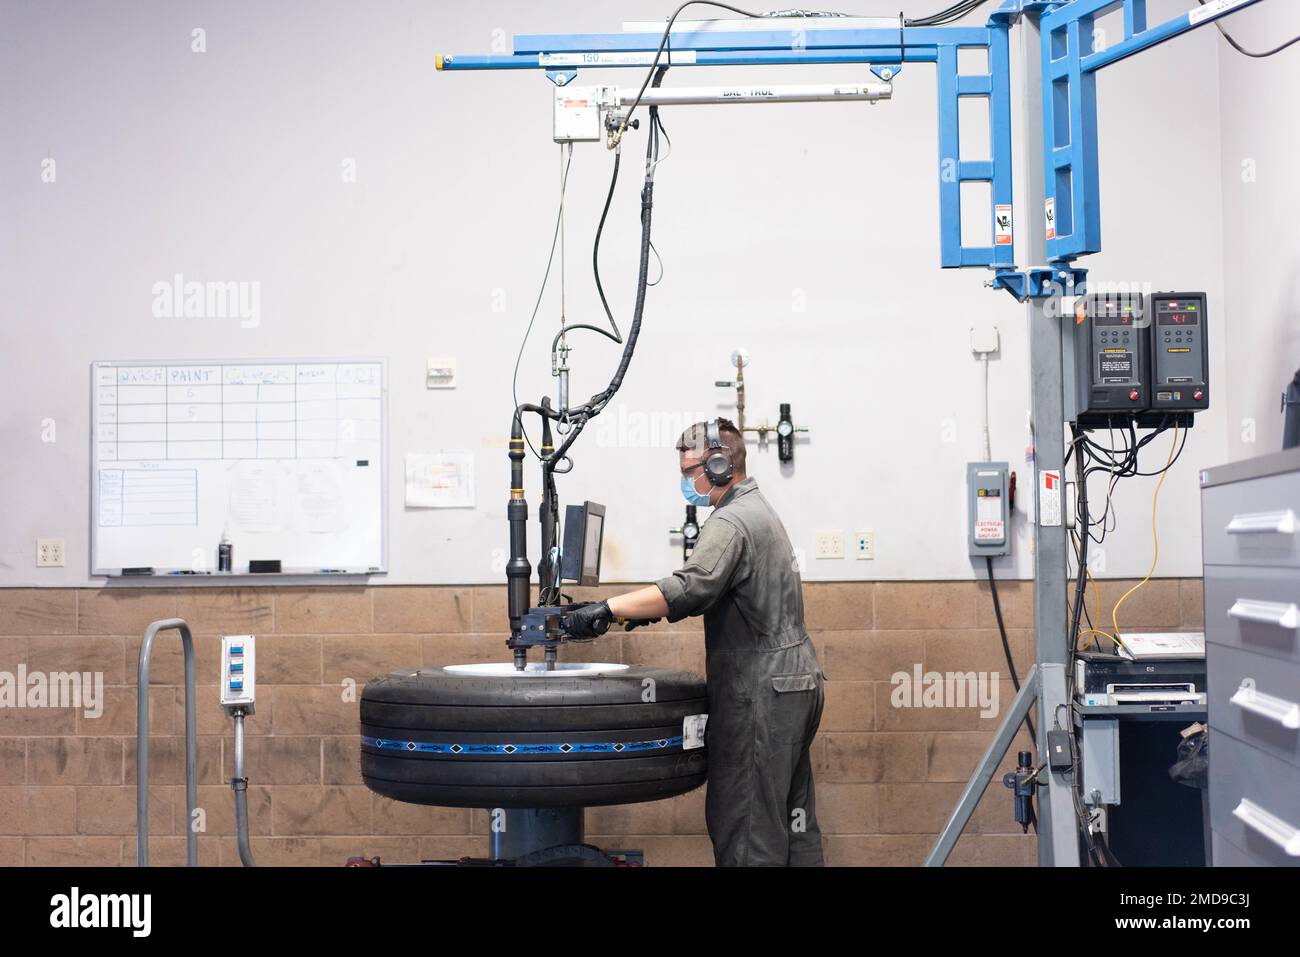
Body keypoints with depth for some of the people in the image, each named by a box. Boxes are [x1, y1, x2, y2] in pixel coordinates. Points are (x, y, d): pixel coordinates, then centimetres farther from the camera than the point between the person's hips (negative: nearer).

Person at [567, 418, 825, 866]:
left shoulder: (732, 522, -15)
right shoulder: (758, 511, 19)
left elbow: (690, 589, -31)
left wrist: (608, 608, -36)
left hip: (761, 694, -11)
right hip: (794, 682, 11)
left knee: (744, 825, -9)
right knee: (792, 819, 14)